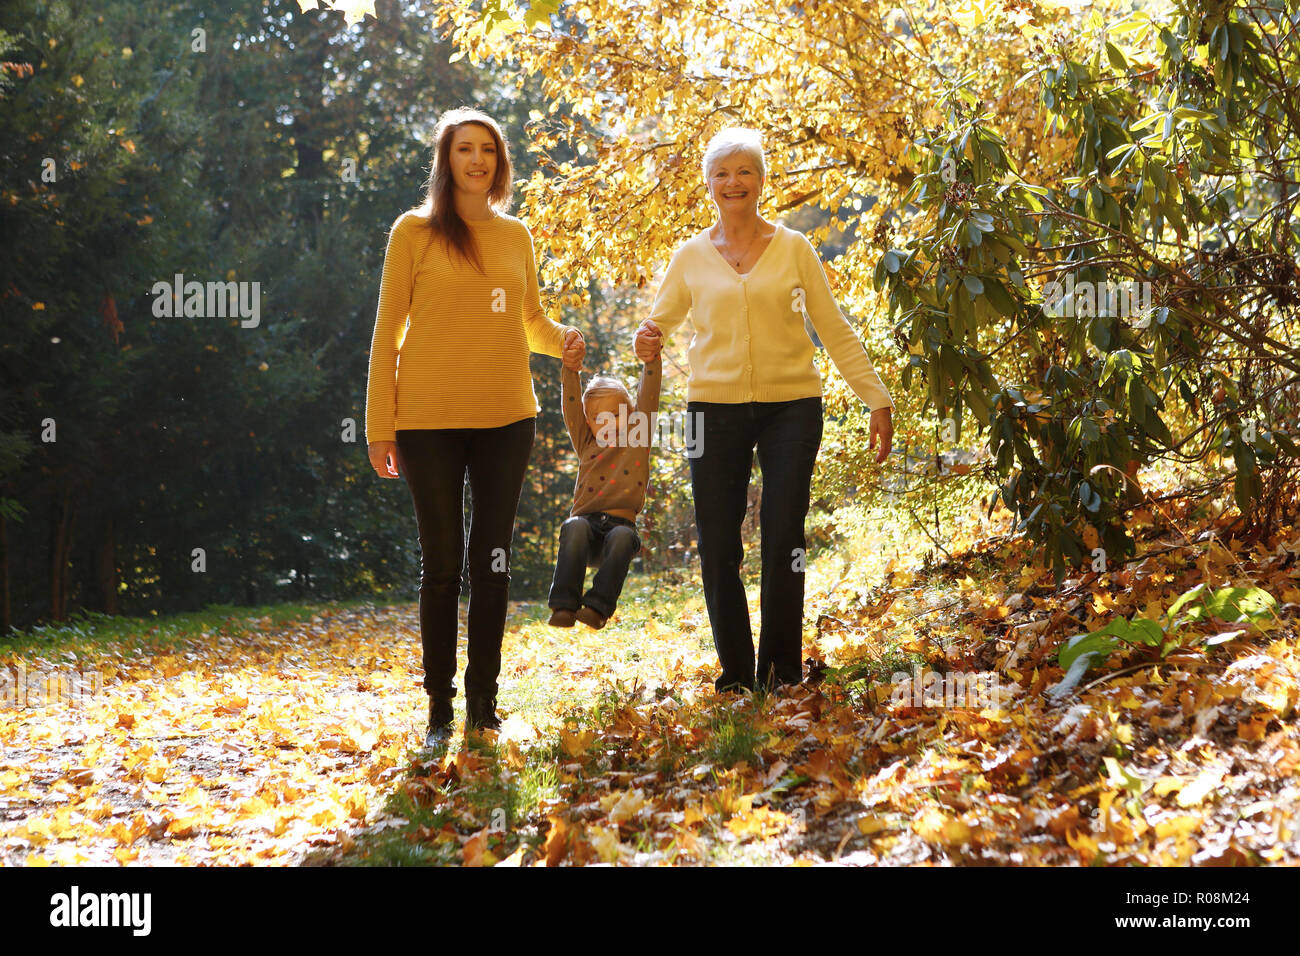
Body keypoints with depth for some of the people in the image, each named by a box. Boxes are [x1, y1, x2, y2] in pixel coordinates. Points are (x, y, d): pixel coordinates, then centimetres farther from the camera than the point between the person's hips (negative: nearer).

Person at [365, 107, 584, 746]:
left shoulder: (515, 235, 11)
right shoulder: (414, 231, 0)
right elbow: (387, 330, 0)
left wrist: (563, 337, -2)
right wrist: (380, 426, -4)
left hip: (505, 417, 3)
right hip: (429, 420, -3)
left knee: (492, 561, 7)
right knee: (442, 562, 2)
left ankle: (484, 704, 15)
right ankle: (439, 709, 10)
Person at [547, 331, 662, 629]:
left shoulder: (637, 441, 16)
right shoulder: (587, 445, 20)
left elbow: (648, 398, 10)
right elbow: (571, 406, 12)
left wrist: (651, 360, 3)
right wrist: (570, 371, 1)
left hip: (621, 523, -1)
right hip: (587, 519, 1)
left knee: (623, 537, -35)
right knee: (576, 527, -33)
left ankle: (598, 605, -38)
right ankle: (564, 605, -36)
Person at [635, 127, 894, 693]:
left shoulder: (793, 248, 5)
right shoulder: (691, 256, 8)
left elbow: (835, 331, 7)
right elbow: (659, 322, 14)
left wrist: (877, 400, 3)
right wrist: (648, 344, -11)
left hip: (791, 407, -1)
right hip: (715, 407, 1)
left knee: (783, 541, -4)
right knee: (718, 547, 0)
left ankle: (782, 673, 8)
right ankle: (735, 673, 12)